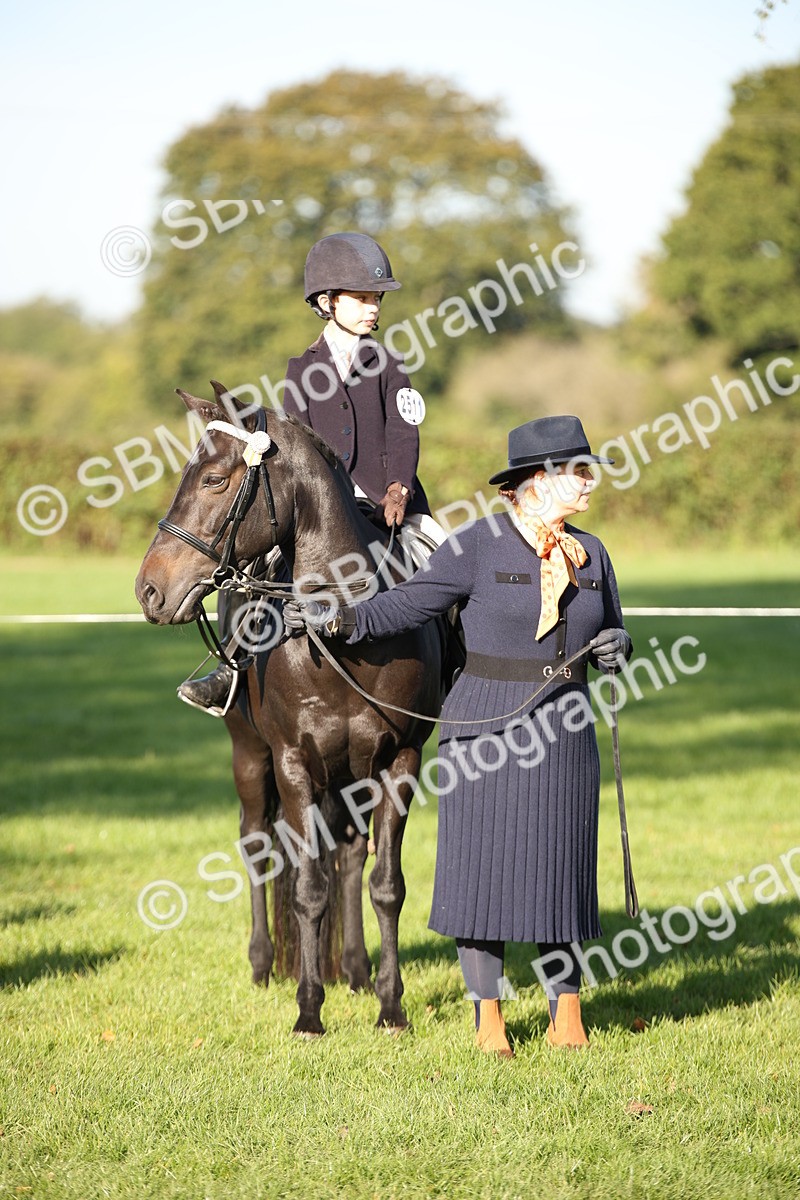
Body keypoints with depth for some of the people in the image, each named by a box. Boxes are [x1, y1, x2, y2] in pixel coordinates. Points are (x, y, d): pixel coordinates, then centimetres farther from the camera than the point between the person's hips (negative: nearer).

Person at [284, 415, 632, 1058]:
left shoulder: (591, 553, 9)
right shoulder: (478, 545, -6)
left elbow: (614, 631, 19)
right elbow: (411, 602, -6)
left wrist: (616, 645, -3)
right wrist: (342, 619, -18)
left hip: (564, 733, 4)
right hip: (486, 731, -4)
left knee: (561, 869, 7)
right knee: (482, 866, 1)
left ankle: (567, 1015, 18)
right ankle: (489, 1017, 11)